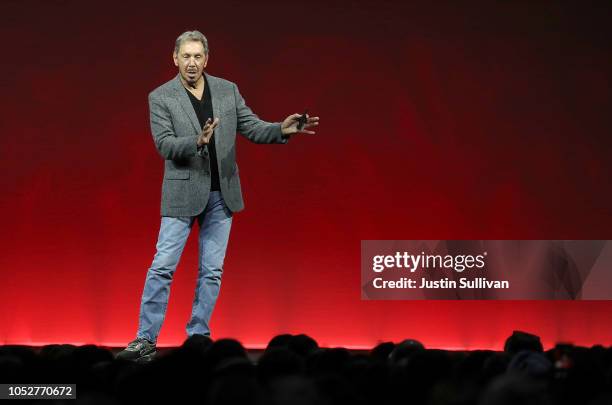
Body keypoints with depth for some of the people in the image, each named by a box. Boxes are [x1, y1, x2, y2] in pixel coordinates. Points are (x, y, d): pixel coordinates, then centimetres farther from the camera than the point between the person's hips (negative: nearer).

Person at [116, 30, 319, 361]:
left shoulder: (228, 90, 5)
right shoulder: (160, 97, -4)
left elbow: (251, 127, 2)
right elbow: (164, 145, -12)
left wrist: (282, 129, -17)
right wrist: (198, 141, -30)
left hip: (221, 193, 3)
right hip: (183, 193, -3)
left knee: (212, 271, 6)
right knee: (163, 267, -4)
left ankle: (198, 336, 14)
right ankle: (146, 339, 1)